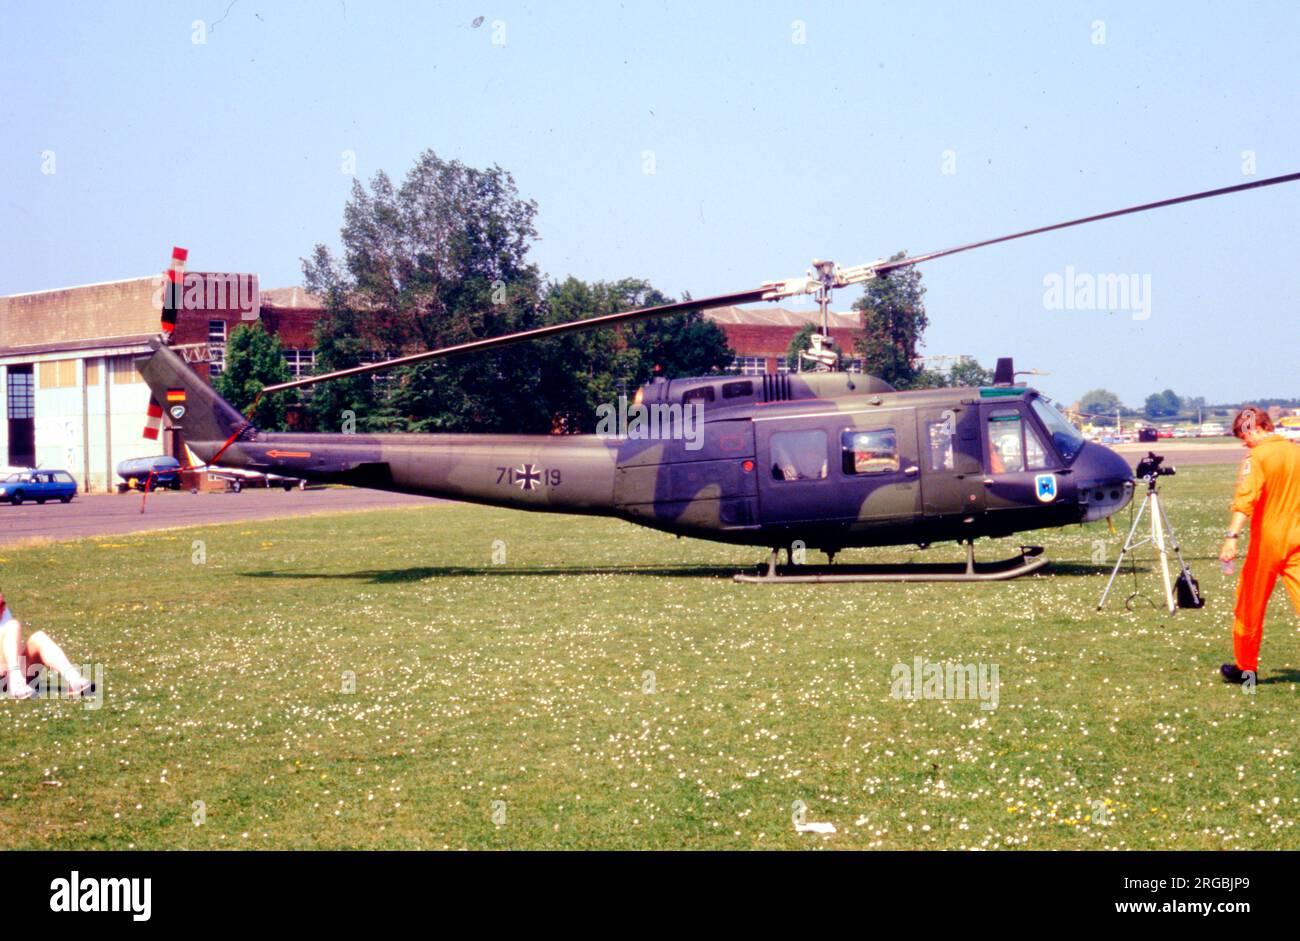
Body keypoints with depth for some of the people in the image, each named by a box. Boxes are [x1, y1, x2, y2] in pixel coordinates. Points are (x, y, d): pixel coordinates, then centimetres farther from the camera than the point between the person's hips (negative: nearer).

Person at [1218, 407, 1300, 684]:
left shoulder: (1257, 457, -11)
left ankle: (1246, 668, 21)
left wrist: (1232, 537, -31)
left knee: (1251, 605, 10)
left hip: (1266, 540, -4)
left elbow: (1245, 499, -24)